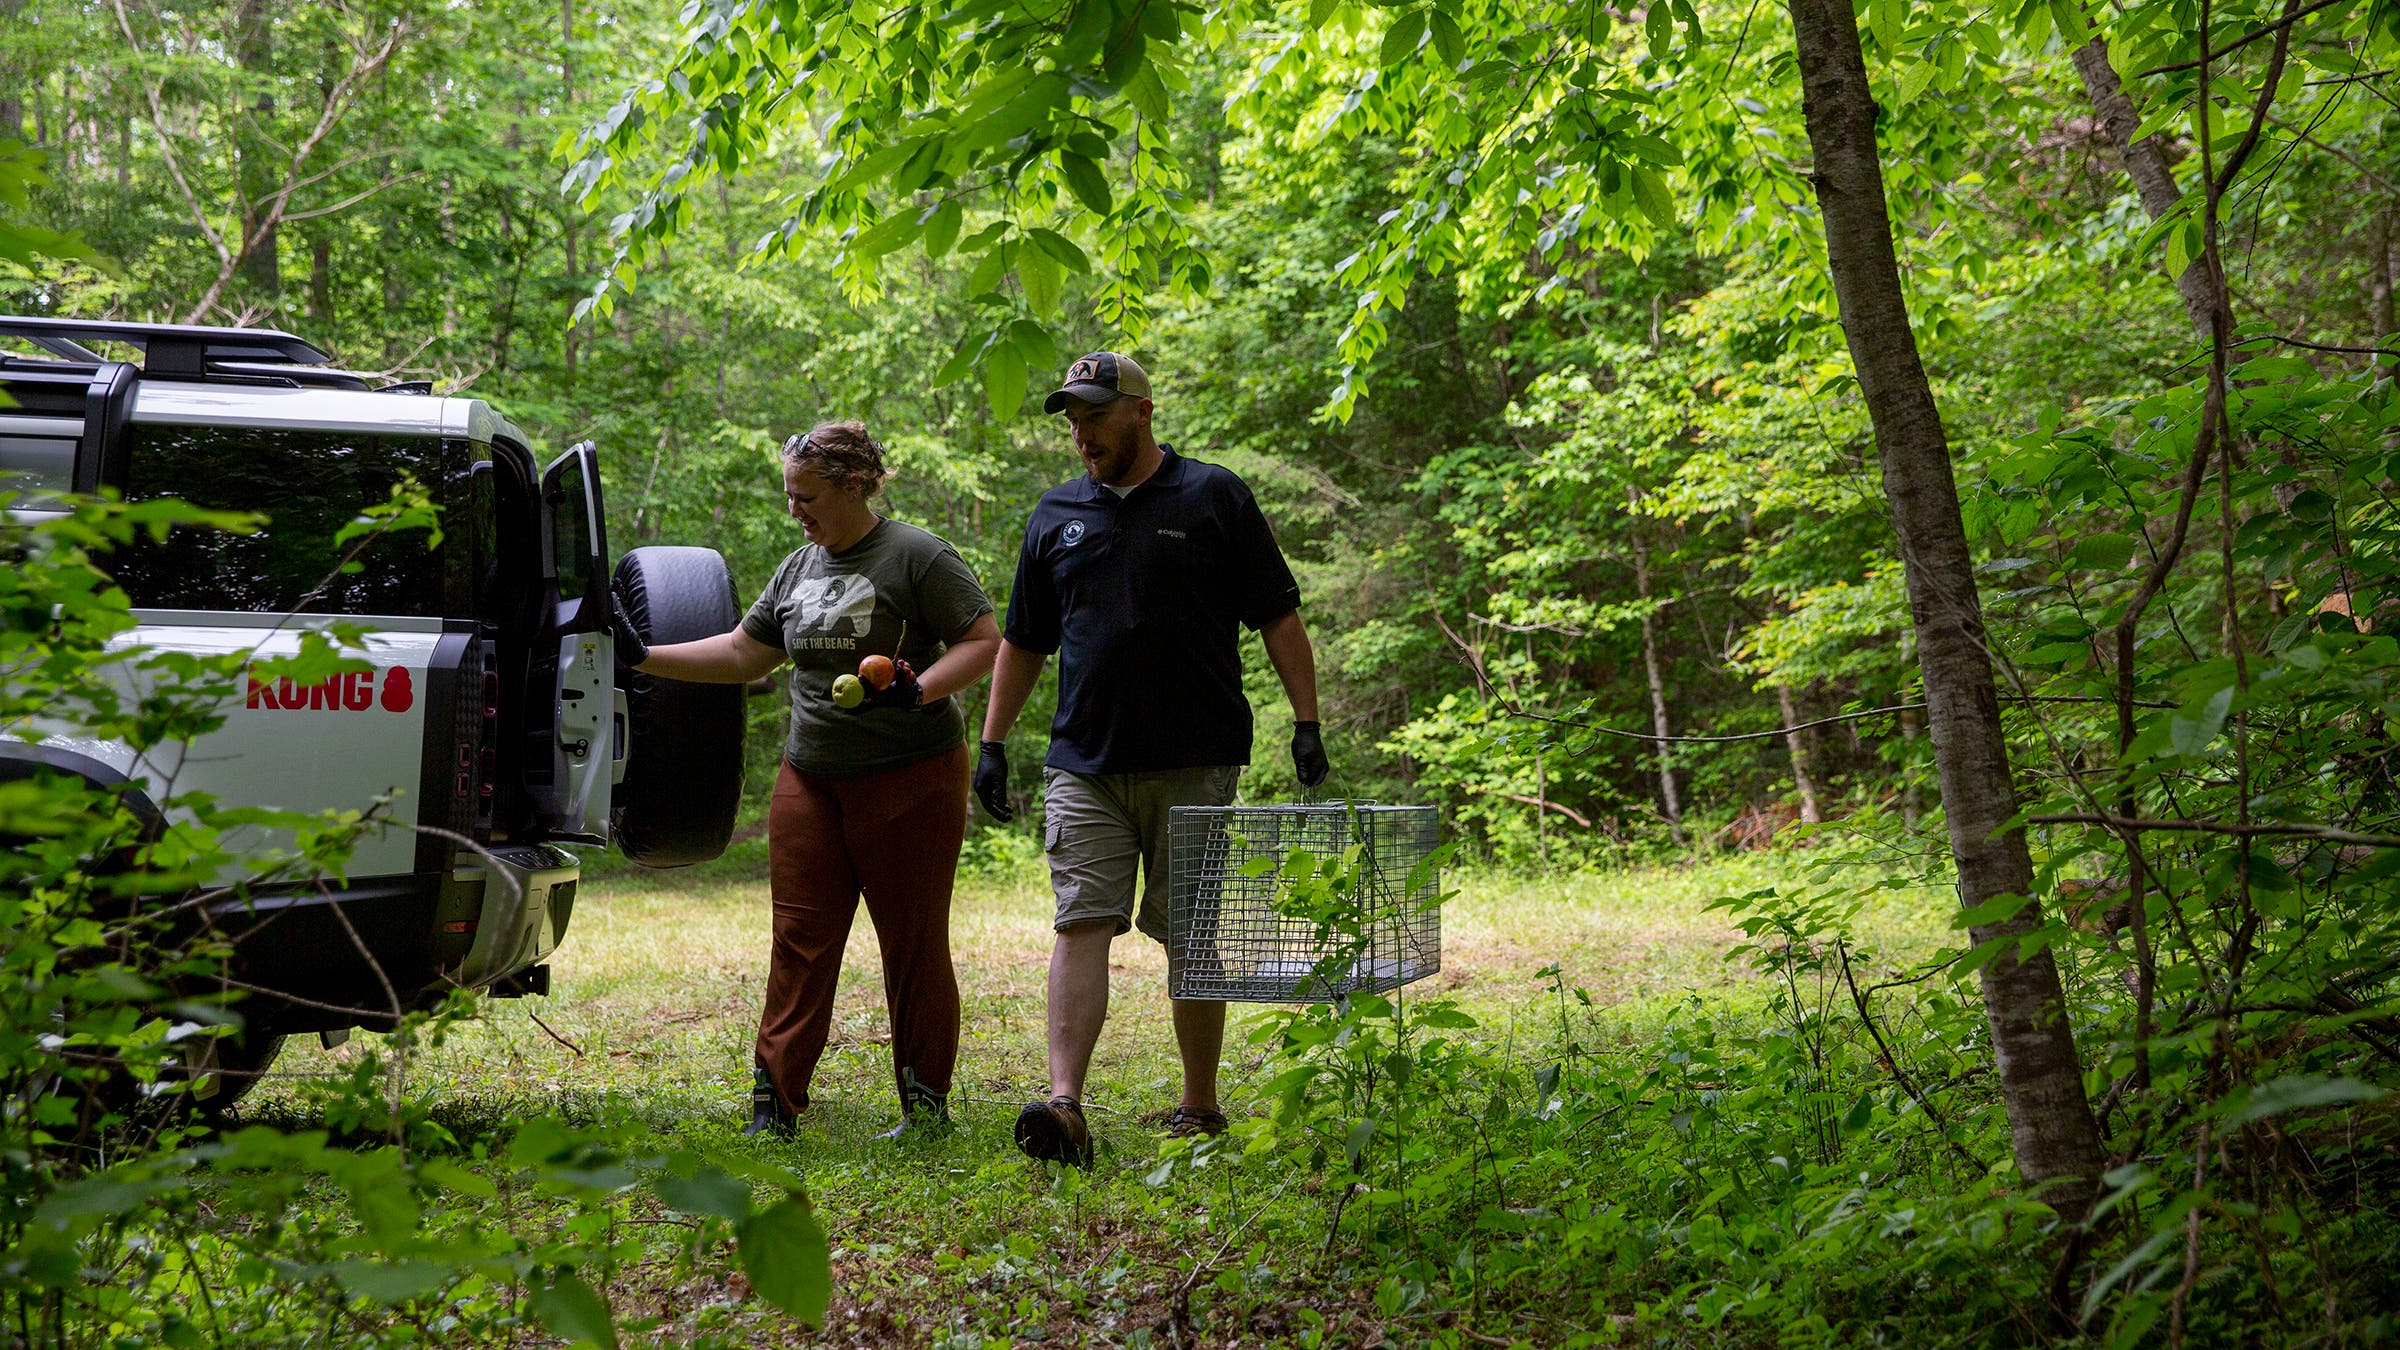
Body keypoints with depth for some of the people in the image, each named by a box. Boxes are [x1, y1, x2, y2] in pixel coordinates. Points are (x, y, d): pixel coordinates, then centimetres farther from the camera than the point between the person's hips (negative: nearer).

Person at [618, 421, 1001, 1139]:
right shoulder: (799, 568, 15)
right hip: (811, 779, 6)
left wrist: (919, 690, -24)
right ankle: (775, 1101, 5)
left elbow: (984, 641, -9)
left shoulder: (916, 556, -7)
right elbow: (742, 654, 21)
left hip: (912, 781, -6)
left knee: (914, 945, 0)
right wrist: (642, 656, 16)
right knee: (800, 942, 2)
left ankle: (925, 1105, 10)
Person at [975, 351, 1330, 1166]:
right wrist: (992, 742, 14)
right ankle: (1064, 1106, -19)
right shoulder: (1056, 516, 14)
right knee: (1080, 926, -10)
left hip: (1194, 763, -2)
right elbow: (1022, 642, 21)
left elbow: (1278, 617, 4)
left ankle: (1200, 1110, 14)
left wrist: (1307, 722, -3)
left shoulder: (1213, 498, 4)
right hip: (1085, 764, 2)